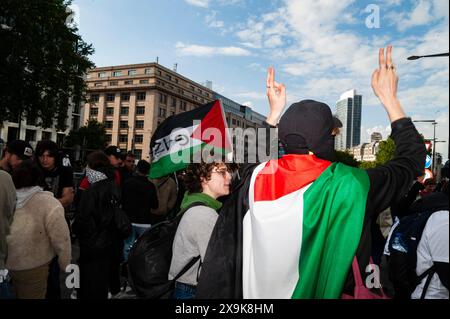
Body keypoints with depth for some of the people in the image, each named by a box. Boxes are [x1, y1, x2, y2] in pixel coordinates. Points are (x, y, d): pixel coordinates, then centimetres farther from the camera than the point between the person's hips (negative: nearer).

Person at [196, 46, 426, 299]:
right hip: (326, 292, -2)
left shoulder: (257, 178, -16)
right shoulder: (349, 185, -21)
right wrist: (389, 98, 3)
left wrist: (275, 111, 13)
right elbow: (413, 157, -4)